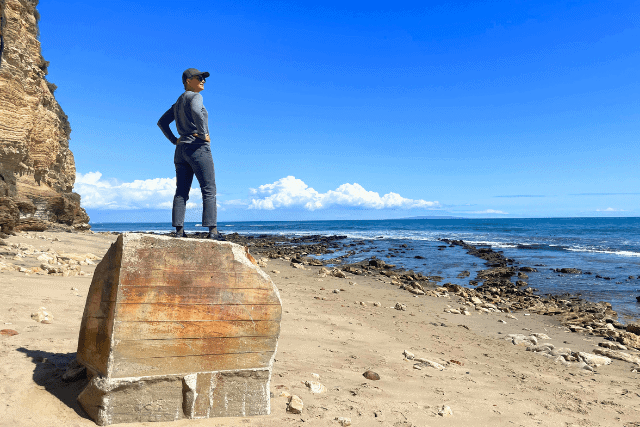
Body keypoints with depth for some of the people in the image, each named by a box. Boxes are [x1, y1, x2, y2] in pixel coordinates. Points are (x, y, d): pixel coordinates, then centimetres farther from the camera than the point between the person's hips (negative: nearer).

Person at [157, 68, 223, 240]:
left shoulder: (178, 102, 21)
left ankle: (179, 230, 3)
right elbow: (196, 110, -28)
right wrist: (203, 134, -19)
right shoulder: (195, 96, -4)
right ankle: (213, 230, -13)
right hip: (198, 148, -8)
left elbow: (162, 122, 24)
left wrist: (174, 140, 17)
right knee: (209, 190, -8)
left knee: (181, 192, 4)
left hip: (181, 150, 8)